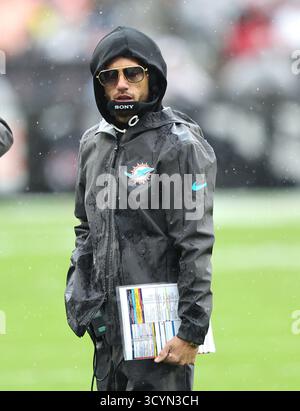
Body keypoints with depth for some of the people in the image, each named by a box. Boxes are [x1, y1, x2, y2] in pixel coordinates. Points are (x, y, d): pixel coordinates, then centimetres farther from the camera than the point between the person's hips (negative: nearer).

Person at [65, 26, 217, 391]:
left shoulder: (180, 146, -10)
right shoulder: (93, 143, 12)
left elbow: (199, 246, -14)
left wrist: (191, 331, -17)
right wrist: (77, 293, 12)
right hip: (106, 322, 7)